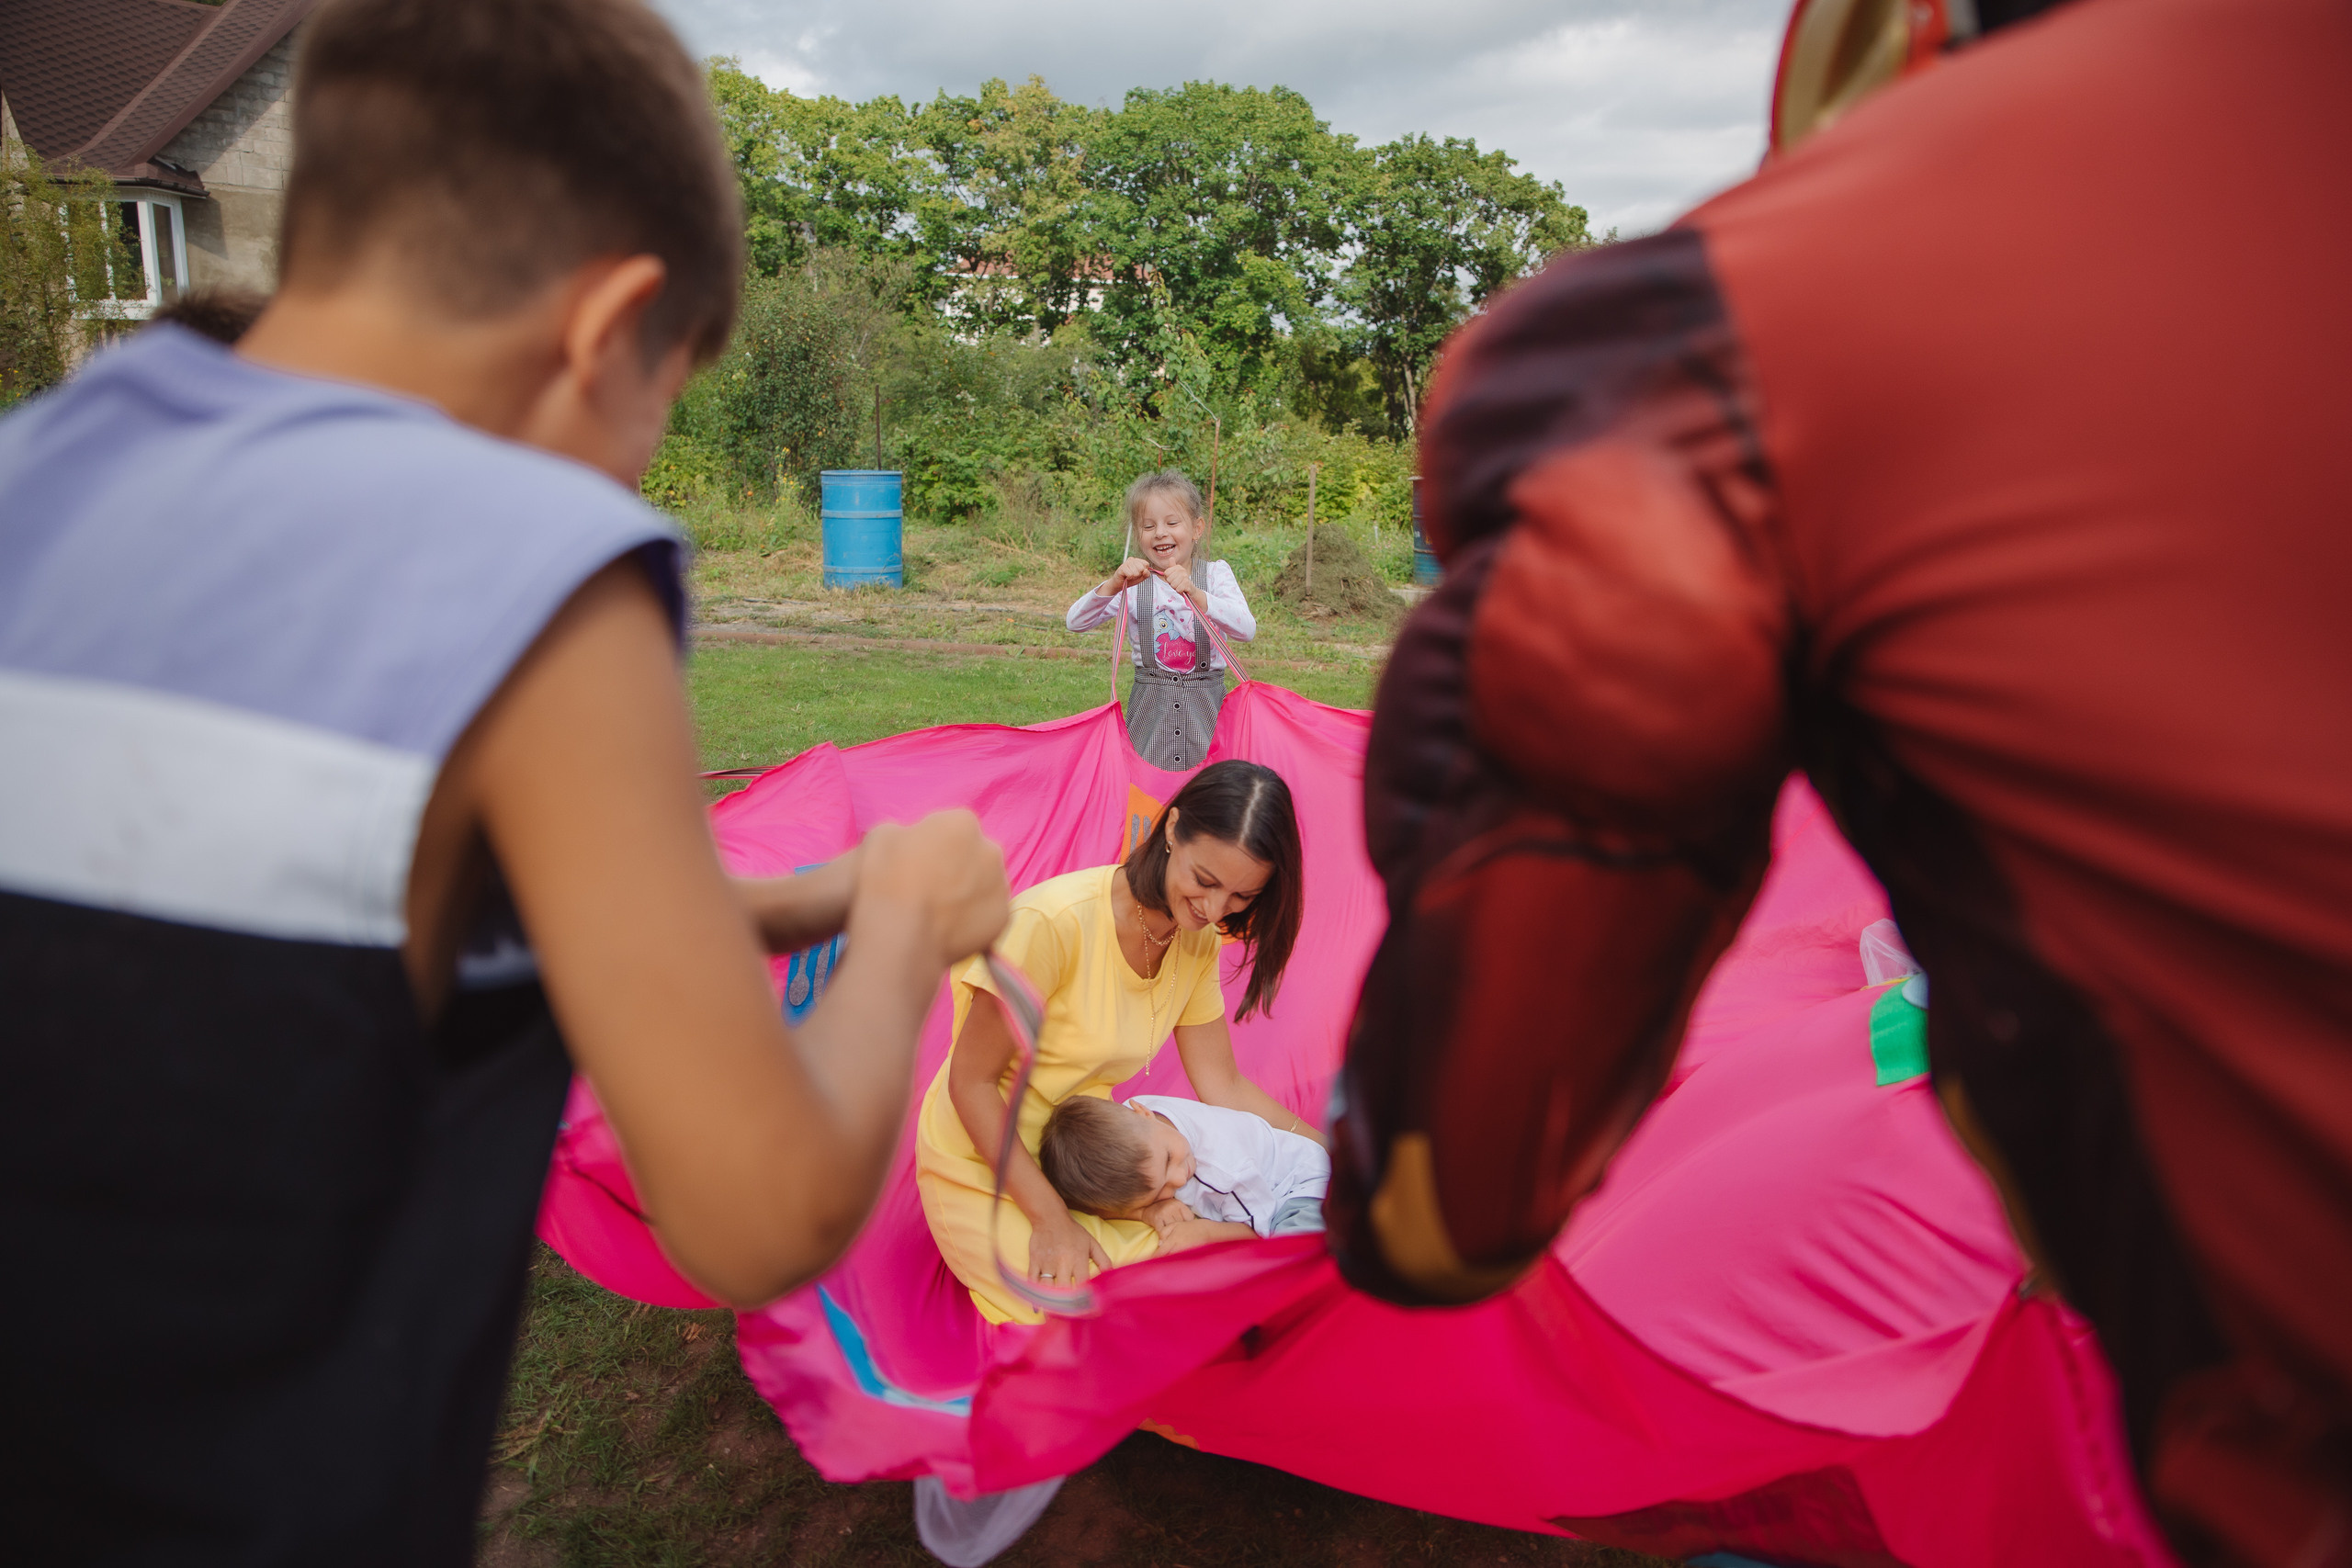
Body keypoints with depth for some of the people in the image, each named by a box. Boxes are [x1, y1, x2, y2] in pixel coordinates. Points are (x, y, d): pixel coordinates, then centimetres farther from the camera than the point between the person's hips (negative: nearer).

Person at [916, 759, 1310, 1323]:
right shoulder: (1054, 922, -29)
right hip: (985, 1168, -7)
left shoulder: (1198, 943, -5)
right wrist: (1050, 1218, -23)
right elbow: (971, 1081, -22)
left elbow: (1223, 1087, 4)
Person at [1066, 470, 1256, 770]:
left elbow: (1247, 628, -17)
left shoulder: (1215, 574, -1)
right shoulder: (1134, 582, 2)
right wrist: (1114, 584, -24)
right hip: (1149, 707, 1)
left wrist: (1194, 594, -30)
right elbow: (1075, 622, -8)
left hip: (1207, 704, 0)